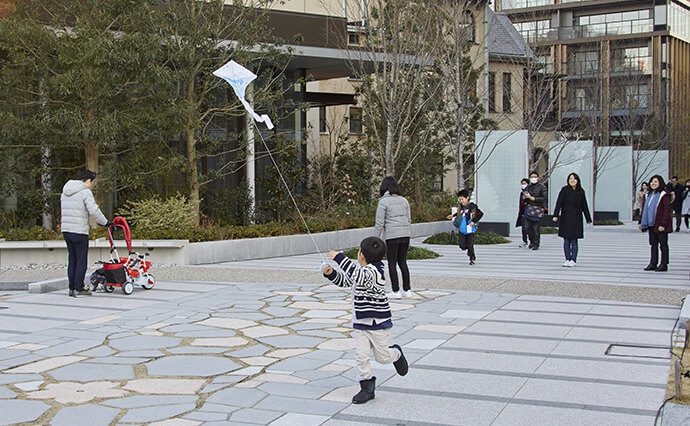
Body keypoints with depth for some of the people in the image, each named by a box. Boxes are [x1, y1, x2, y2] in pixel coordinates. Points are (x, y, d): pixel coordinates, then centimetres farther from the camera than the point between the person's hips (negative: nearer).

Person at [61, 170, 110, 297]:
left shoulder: (65, 192, 18)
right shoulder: (85, 192, -8)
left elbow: (64, 210, 18)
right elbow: (94, 210, -18)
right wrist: (104, 222, -7)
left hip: (66, 229, 8)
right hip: (79, 231, -8)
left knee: (72, 259, 13)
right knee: (81, 260, -2)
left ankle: (72, 288, 14)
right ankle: (78, 288, -2)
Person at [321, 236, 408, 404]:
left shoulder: (374, 270, -22)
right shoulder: (362, 270, 7)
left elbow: (359, 276, -42)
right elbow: (345, 280, 20)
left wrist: (339, 258, -41)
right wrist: (330, 273, 1)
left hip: (378, 323, -8)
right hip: (360, 324, 8)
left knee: (382, 356, 9)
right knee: (361, 356, 0)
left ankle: (396, 354, 41)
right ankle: (367, 387, 9)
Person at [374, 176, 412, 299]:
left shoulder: (383, 202, -6)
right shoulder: (404, 200, 10)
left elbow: (379, 222, -7)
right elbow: (409, 219, 13)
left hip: (392, 235, -5)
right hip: (405, 234, 5)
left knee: (392, 264, 4)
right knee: (403, 262, 14)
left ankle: (396, 291, 4)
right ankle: (407, 290, 15)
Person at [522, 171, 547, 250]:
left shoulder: (542, 187, 1)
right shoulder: (528, 187, 17)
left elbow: (544, 198, -7)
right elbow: (523, 198, 23)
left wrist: (533, 198, -14)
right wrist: (524, 197, -1)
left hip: (538, 208, -5)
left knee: (536, 227, -6)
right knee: (528, 226, 2)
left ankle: (536, 244, 0)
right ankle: (532, 241, 21)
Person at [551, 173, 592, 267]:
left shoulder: (581, 192, 6)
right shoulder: (565, 190, -2)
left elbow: (584, 206, 11)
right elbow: (559, 203, -7)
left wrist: (588, 219, 13)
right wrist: (556, 215, -16)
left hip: (576, 219, 1)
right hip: (566, 218, -1)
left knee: (574, 240, 0)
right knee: (566, 240, 2)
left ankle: (573, 260, 5)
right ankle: (567, 259, 10)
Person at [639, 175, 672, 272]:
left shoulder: (664, 195, -9)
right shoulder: (648, 195, 13)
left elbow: (667, 211, -13)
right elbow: (643, 209, 16)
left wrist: (663, 224, -18)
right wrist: (640, 222, 12)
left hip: (660, 225, -7)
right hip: (651, 224, 7)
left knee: (663, 244, 1)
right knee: (653, 244, 11)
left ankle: (664, 264, 6)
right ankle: (653, 263, 16)